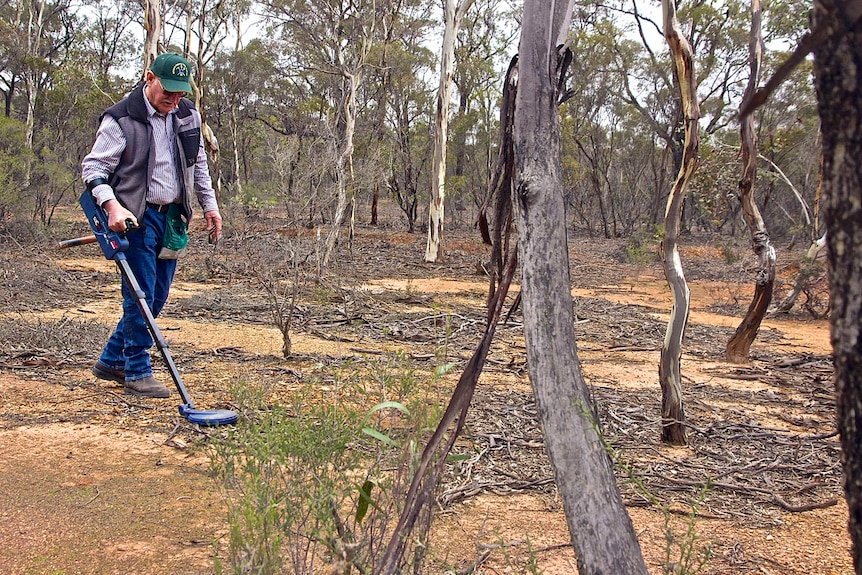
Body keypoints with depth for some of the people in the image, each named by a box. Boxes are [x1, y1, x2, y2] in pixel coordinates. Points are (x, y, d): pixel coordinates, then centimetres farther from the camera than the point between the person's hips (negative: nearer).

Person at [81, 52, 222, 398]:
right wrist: (112, 205, -26)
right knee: (140, 297, -6)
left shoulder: (188, 115, 9)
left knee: (157, 297, 10)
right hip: (136, 218, -7)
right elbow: (93, 166, -11)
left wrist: (209, 205, 18)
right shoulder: (121, 119, -10)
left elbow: (198, 164, 21)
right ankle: (137, 374, 5)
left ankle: (111, 361, 25)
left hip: (172, 217, 7)